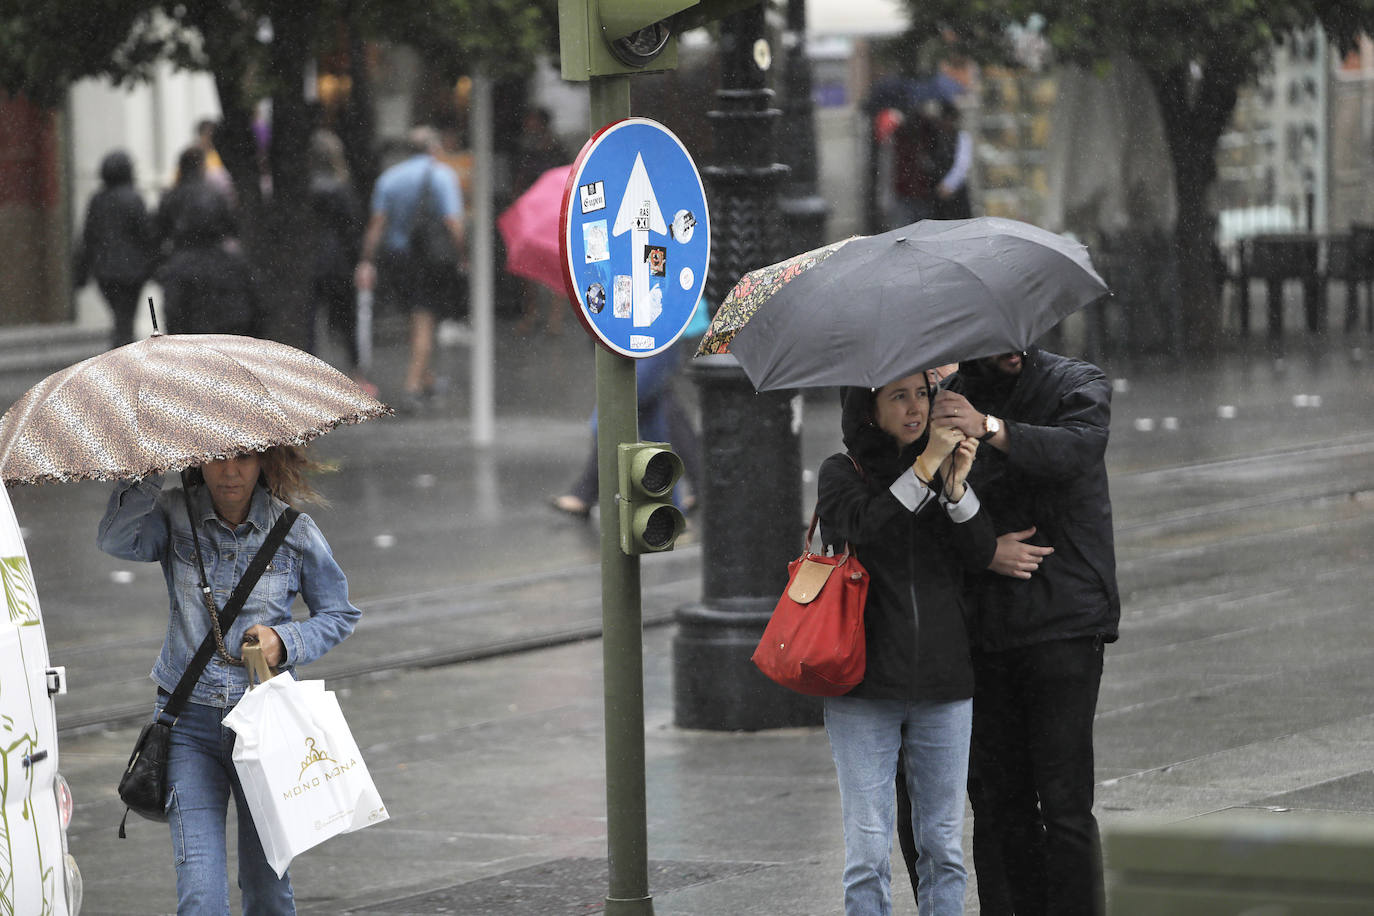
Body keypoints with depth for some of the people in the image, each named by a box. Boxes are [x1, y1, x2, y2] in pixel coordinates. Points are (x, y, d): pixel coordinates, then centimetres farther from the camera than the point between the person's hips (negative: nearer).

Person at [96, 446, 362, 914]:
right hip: (191, 724, -1)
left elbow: (339, 614, 9)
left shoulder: (294, 529, -2)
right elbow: (116, 540, -23)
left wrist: (286, 640, -9)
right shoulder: (174, 515, -3)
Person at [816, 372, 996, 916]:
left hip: (943, 686, 3)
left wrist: (957, 484, -16)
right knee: (869, 850, -4)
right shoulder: (842, 474, 3)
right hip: (864, 688, -3)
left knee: (943, 845, 5)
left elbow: (980, 554, -2)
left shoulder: (947, 466, 11)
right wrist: (925, 468, -22)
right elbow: (866, 527, -18)